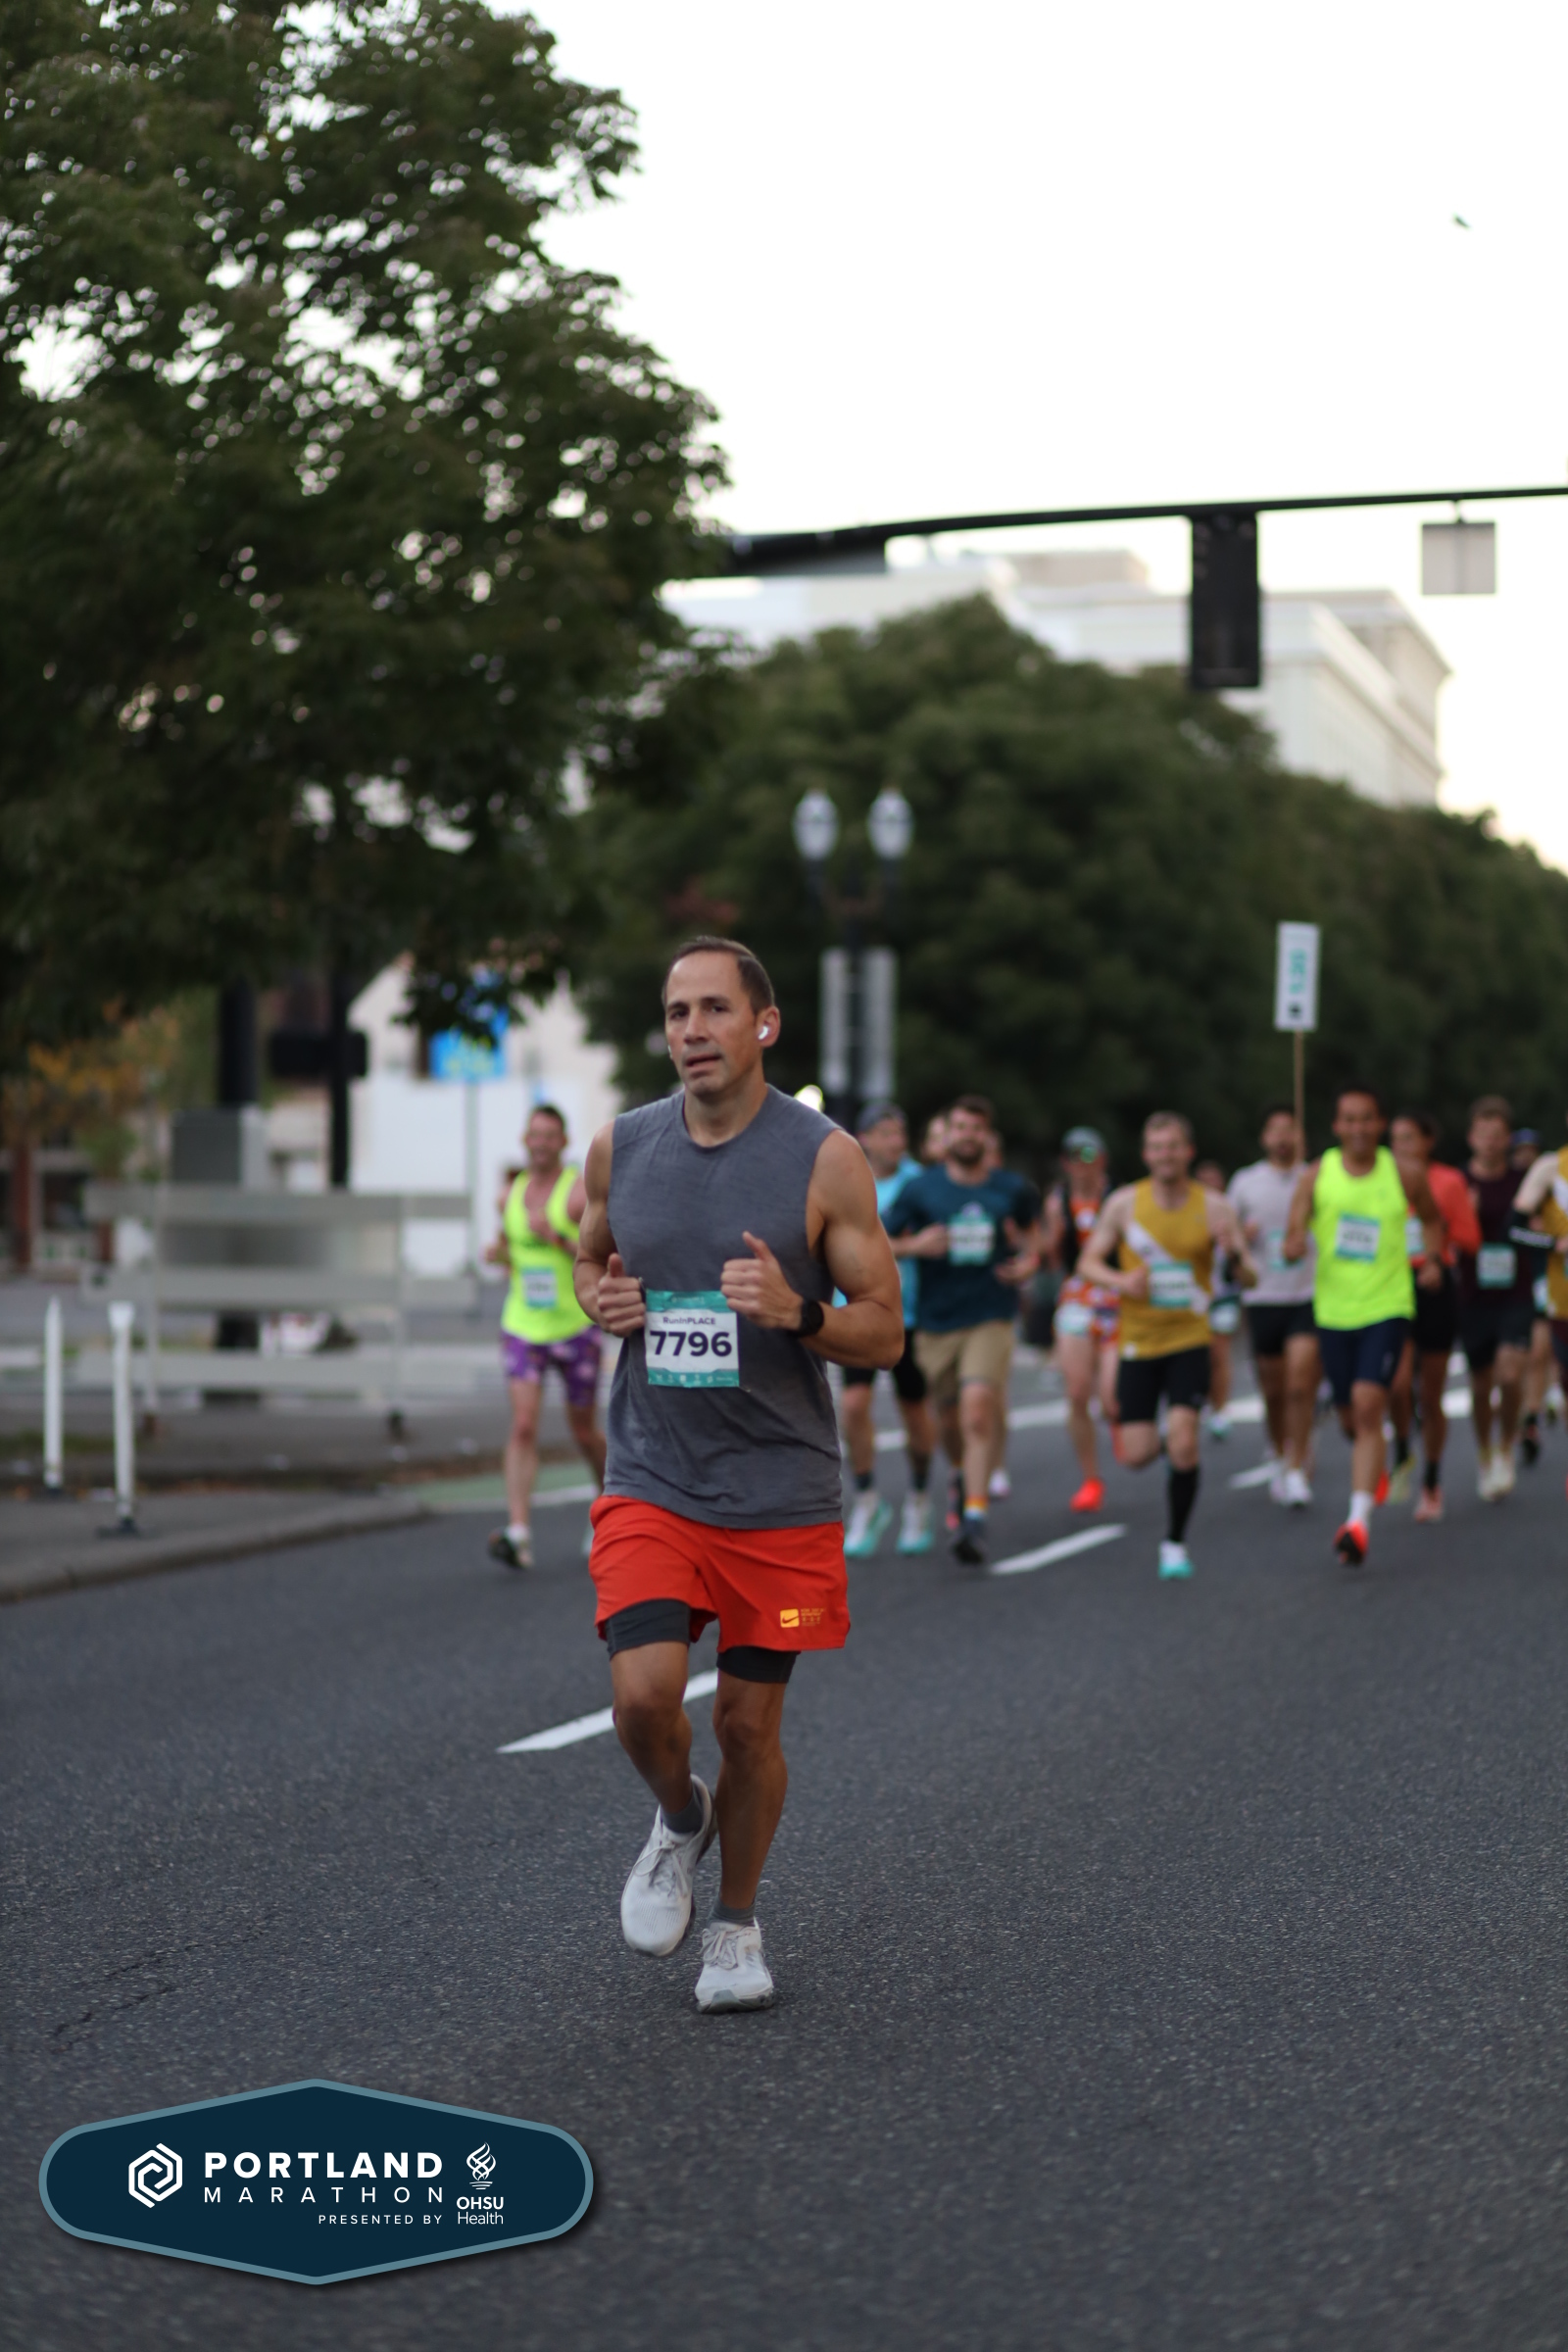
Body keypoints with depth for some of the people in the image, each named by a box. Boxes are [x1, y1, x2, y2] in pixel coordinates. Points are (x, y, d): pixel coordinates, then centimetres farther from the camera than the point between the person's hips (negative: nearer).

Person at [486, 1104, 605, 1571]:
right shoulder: (510, 1195, 8)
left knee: (584, 1431, 11)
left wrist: (558, 1239, -25)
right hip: (522, 1327, 3)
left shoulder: (581, 1191, -8)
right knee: (523, 1426, -13)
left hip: (574, 1327, -3)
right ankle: (518, 1532, -21)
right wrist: (498, 1253, 2)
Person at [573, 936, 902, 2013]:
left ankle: (738, 1924, 30)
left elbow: (884, 1333, -5)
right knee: (644, 1694, -16)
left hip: (781, 1493, -1)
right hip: (651, 1480, 2)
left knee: (751, 1723, 6)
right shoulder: (620, 1147, 2)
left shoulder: (826, 1158, -8)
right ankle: (680, 1817, 18)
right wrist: (601, 1299, -2)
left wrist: (796, 1312, -24)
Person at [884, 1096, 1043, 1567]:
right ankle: (964, 1479, 45)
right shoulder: (920, 1188, 1)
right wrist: (916, 1245, -16)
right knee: (949, 1419, 12)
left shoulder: (1013, 1189, 3)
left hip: (991, 1319, -2)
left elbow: (1031, 1237, 17)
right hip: (935, 1321, 2)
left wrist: (1026, 1262, -5)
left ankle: (975, 1519, -23)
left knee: (978, 1410, -20)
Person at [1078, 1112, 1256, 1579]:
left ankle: (1175, 1544, 2)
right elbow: (1089, 1262, 5)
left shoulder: (1213, 1207, -3)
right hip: (1139, 1342, 1)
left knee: (1183, 1444, -16)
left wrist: (1235, 1254, -26)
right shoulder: (1124, 1203, -2)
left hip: (1190, 1342, -1)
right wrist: (1119, 1280, -16)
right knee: (1136, 1456, -2)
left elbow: (1250, 1278, -3)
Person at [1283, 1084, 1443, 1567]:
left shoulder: (1406, 1175, -1)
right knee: (1350, 1418, 11)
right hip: (1333, 1310, 2)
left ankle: (1359, 1521, -21)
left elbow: (1432, 1218, 18)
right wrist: (1294, 1248, -27)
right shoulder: (1316, 1176, -2)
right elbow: (1293, 1237, -4)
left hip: (1387, 1307, -2)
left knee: (1368, 1405, -19)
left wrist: (1433, 1259, 2)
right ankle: (1373, 1468, 47)